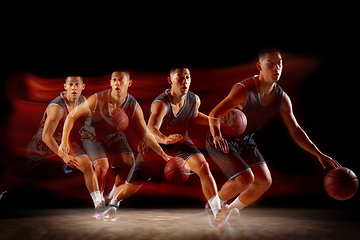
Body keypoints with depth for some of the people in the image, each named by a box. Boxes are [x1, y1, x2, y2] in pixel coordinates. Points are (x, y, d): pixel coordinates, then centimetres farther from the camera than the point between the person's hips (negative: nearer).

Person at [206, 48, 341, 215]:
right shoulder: (244, 90, -27)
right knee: (245, 178, -22)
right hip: (222, 142, -7)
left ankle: (229, 211, 20)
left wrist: (319, 154, -4)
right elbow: (214, 115, -31)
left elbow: (295, 131, 2)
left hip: (245, 142, 7)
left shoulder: (282, 99, -7)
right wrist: (217, 136, -52)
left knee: (264, 181, -1)